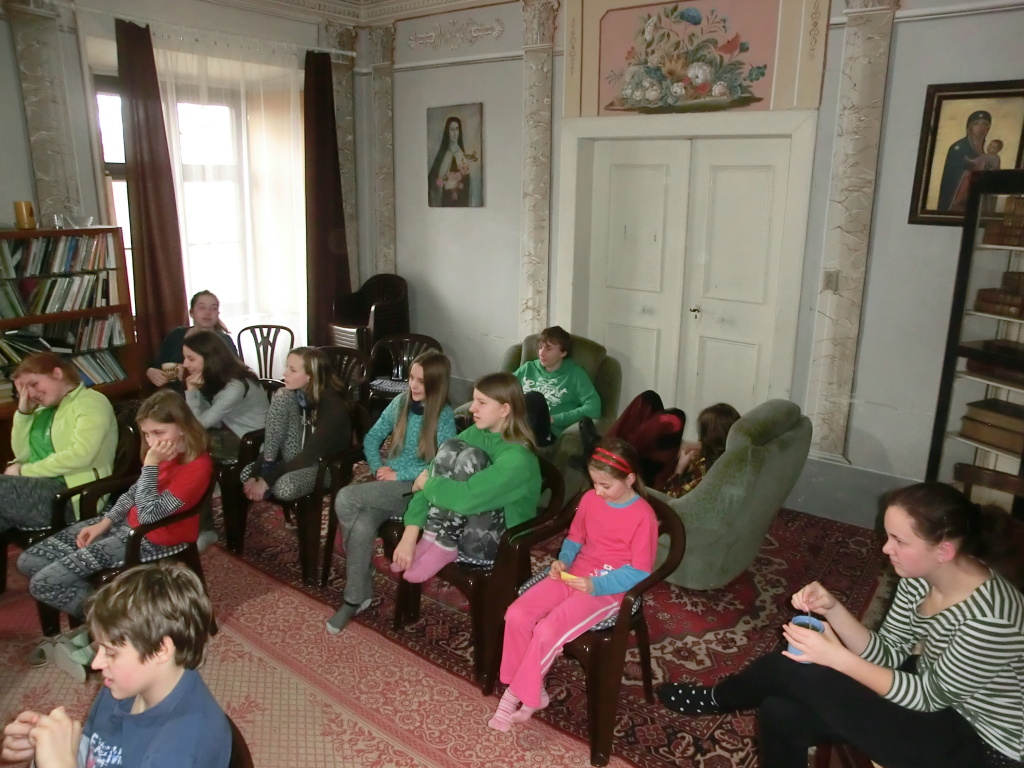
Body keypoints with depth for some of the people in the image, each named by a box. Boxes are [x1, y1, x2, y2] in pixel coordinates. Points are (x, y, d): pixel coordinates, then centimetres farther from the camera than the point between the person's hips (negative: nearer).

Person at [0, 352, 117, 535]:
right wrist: (23, 412, 9)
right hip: (37, 487, 7)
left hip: (69, 495, -7)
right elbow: (23, 455, 16)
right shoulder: (45, 410, 21)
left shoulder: (92, 402, -4)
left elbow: (81, 455, -18)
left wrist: (25, 471, -11)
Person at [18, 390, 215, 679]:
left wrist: (150, 464, -28)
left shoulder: (197, 466, -26)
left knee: (43, 583, -12)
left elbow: (149, 515, -28)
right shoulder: (165, 453, 2)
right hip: (125, 523, 9)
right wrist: (104, 522, 3)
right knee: (28, 562, 4)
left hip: (152, 540, -9)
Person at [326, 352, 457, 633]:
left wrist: (399, 475, -15)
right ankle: (356, 597, -8)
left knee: (345, 499, -24)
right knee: (362, 525, -28)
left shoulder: (444, 416, -9)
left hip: (417, 488, -5)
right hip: (389, 482, 5)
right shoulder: (401, 402, 7)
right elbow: (372, 438, 14)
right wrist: (378, 468, -4)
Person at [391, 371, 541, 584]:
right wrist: (410, 533, -18)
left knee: (470, 457, -27)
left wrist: (426, 483, -17)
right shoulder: (474, 434, -2)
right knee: (451, 448, -17)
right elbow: (426, 480, -7)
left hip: (492, 542, -6)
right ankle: (430, 539, -15)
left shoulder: (517, 457, -25)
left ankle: (443, 547, -17)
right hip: (455, 528, 7)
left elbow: (466, 498, -37)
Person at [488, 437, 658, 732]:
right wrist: (562, 560, -5)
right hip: (573, 575, 7)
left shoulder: (643, 516, -14)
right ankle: (534, 690, 2)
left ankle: (516, 695, -1)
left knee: (546, 632, -24)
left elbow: (640, 572, -12)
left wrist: (597, 585, -23)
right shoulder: (590, 499, 3)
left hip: (608, 589, -6)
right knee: (517, 615, -14)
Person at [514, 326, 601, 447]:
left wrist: (553, 419, -11)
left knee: (534, 397, -34)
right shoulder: (528, 368, 21)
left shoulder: (575, 374, 8)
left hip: (546, 433, -4)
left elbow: (593, 409, -6)